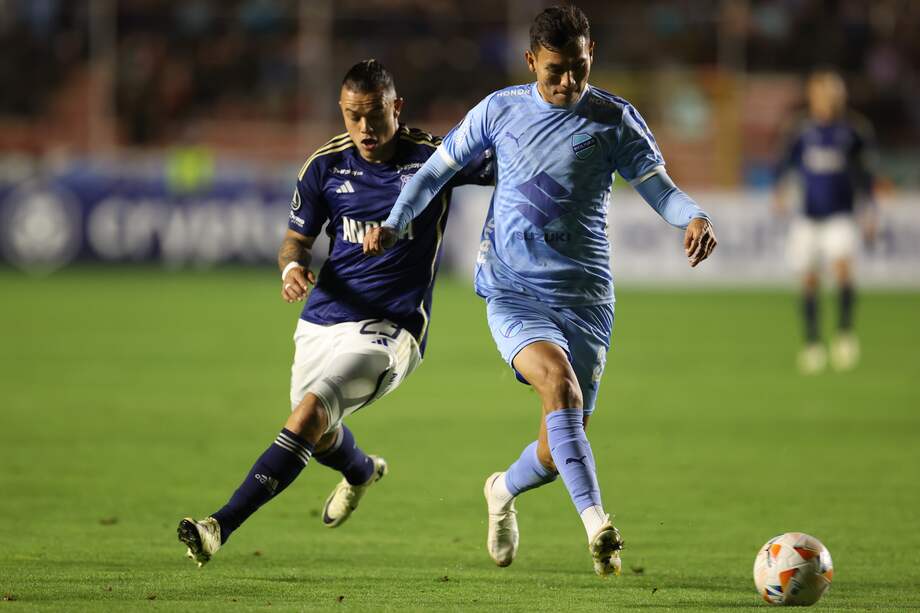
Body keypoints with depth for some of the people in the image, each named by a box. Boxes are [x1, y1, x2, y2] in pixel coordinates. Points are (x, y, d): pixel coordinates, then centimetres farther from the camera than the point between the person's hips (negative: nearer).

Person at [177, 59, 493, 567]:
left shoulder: (434, 157, -8)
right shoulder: (325, 165, 1)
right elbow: (296, 238, 11)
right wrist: (291, 267, -12)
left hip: (387, 329, -5)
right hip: (322, 319, 5)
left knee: (309, 414, -26)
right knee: (319, 437, 20)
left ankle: (221, 526, -28)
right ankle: (361, 472, 58)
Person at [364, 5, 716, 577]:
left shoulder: (614, 119, 1)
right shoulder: (500, 110, 5)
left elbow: (659, 186, -6)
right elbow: (440, 166, 15)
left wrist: (694, 217, -27)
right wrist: (395, 222, 2)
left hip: (585, 294, 1)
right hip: (513, 289, -1)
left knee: (559, 451, 3)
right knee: (559, 378, -31)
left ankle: (504, 490, 39)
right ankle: (596, 524, -39)